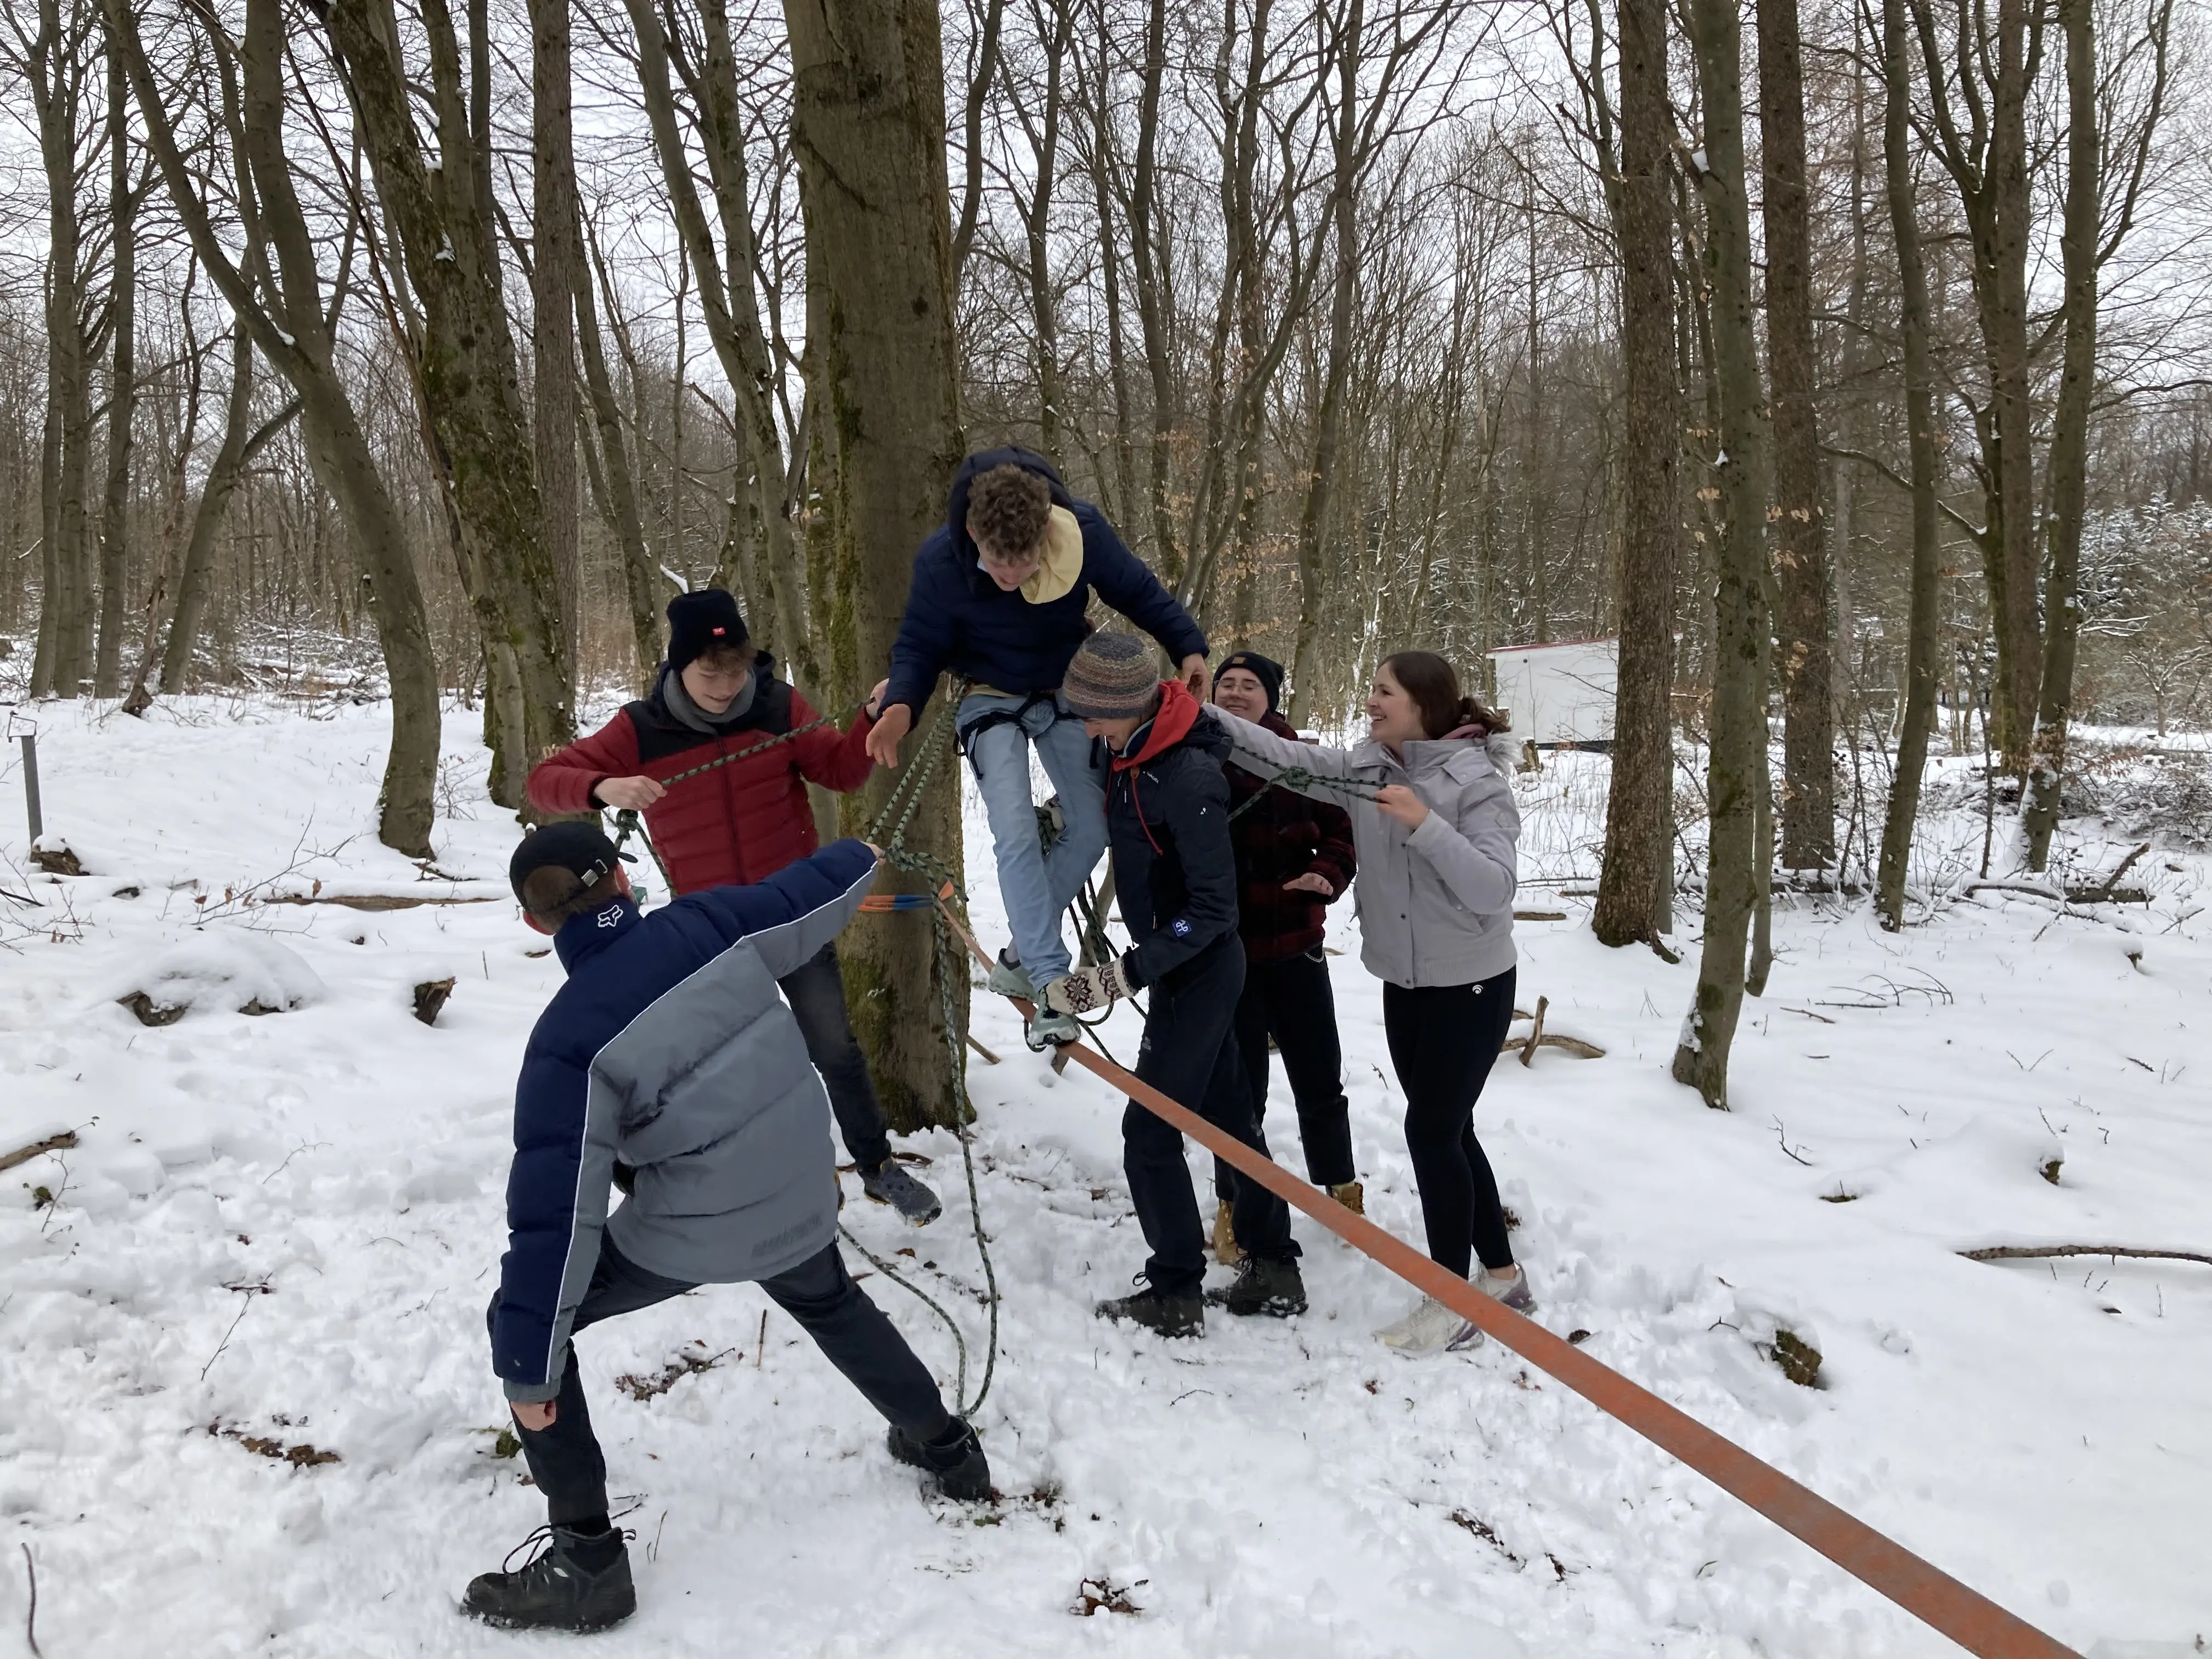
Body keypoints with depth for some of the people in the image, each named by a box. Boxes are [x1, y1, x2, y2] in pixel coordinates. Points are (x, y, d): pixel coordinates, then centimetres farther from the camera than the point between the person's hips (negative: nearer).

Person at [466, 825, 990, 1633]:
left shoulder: (570, 1037, -19)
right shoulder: (709, 923, -9)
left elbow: (555, 1206, -19)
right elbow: (811, 895, 10)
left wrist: (528, 1364, -12)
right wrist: (861, 857, 33)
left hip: (694, 1231, -5)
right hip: (802, 1195, 6)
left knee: (520, 1318, 12)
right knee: (829, 1302, 37)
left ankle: (586, 1564, 12)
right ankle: (945, 1445, 50)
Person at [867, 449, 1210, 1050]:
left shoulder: (1084, 531, -27)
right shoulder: (941, 561, -29)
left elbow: (1138, 591, -9)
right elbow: (919, 645, -15)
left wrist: (1188, 646, -21)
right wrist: (902, 705, -35)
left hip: (1066, 694, 3)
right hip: (993, 702, -2)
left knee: (1091, 829, -1)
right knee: (1016, 835, -18)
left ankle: (1023, 956, 14)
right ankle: (1051, 984, -14)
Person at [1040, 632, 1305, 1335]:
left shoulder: (1189, 779, -27)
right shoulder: (1131, 757, 0)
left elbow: (1213, 909, -26)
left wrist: (1124, 975, -30)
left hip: (1198, 971, -9)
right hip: (1182, 966, 9)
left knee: (1149, 1131, -2)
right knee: (1228, 1118, 15)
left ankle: (1175, 1294, 12)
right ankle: (1274, 1274, 26)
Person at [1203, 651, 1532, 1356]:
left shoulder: (1477, 781, -18)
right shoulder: (1366, 768, -1)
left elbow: (1493, 889, -25)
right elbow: (1282, 757, -9)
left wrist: (1425, 826, -32)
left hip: (1471, 987, -7)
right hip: (1404, 983, 7)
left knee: (1432, 1131, -4)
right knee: (1448, 1131, 15)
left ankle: (1453, 1305, 10)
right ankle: (1504, 1276, 31)